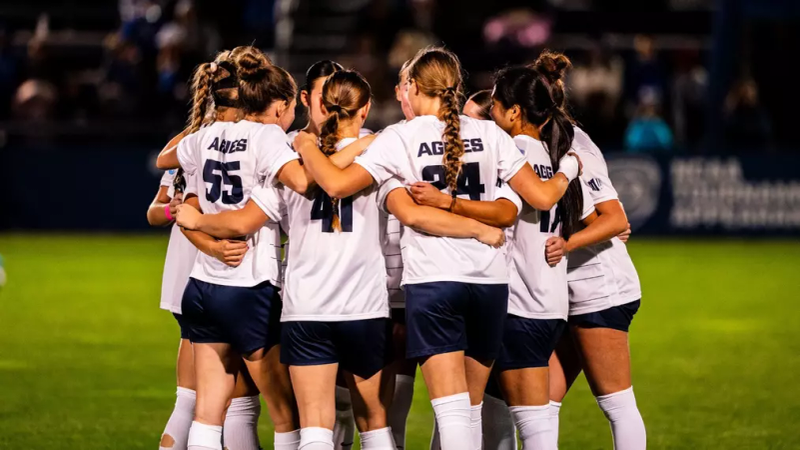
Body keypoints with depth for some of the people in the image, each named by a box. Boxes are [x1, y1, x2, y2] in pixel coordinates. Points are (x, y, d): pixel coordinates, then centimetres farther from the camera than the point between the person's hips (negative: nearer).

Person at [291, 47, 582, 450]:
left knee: (452, 411, -9)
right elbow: (541, 196, 5)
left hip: (432, 281, -3)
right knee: (471, 410, 15)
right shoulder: (489, 134, 7)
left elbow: (337, 184, -10)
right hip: (489, 280, 4)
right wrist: (566, 172, 26)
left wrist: (307, 146, 8)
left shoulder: (400, 138, -1)